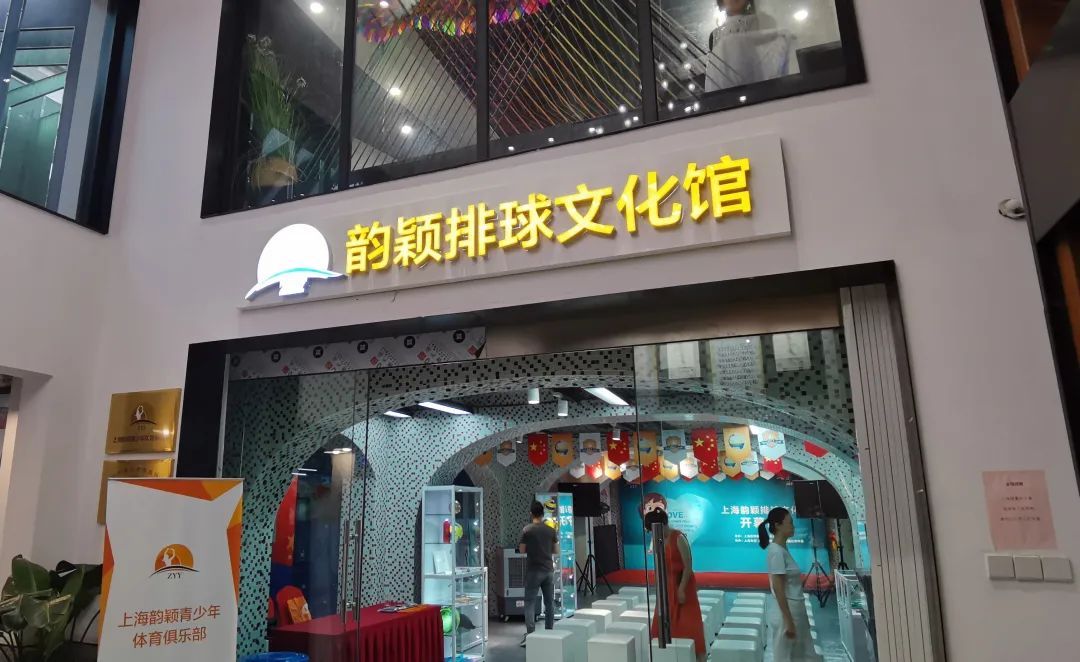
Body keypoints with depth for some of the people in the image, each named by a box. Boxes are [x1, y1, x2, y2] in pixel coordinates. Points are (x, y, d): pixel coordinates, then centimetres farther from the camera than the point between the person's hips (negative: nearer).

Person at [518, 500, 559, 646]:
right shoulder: (551, 530, 0)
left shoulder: (527, 530, -9)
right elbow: (556, 551, 7)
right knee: (549, 602, 12)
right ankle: (549, 632, 17)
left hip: (533, 570, -3)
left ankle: (530, 634, -3)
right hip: (548, 570, 3)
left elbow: (522, 550, -3)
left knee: (530, 602, 2)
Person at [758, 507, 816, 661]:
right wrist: (788, 621, -20)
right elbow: (778, 589, -20)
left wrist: (794, 618, 19)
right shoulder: (776, 551, -18)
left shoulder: (783, 549, 10)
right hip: (786, 613, -9)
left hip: (795, 612, 9)